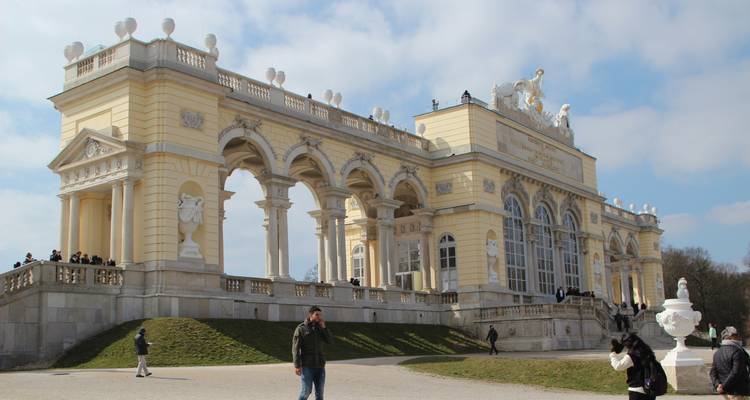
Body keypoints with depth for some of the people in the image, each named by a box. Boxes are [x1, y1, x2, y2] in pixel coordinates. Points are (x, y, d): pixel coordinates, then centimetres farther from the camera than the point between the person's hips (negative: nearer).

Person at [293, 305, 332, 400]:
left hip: (320, 365, 5)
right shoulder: (301, 328, -4)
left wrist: (323, 327, -7)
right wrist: (297, 365, -15)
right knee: (307, 390, -8)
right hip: (307, 365, -5)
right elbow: (295, 348, -8)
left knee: (319, 392, 5)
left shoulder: (320, 328, 12)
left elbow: (329, 340, 2)